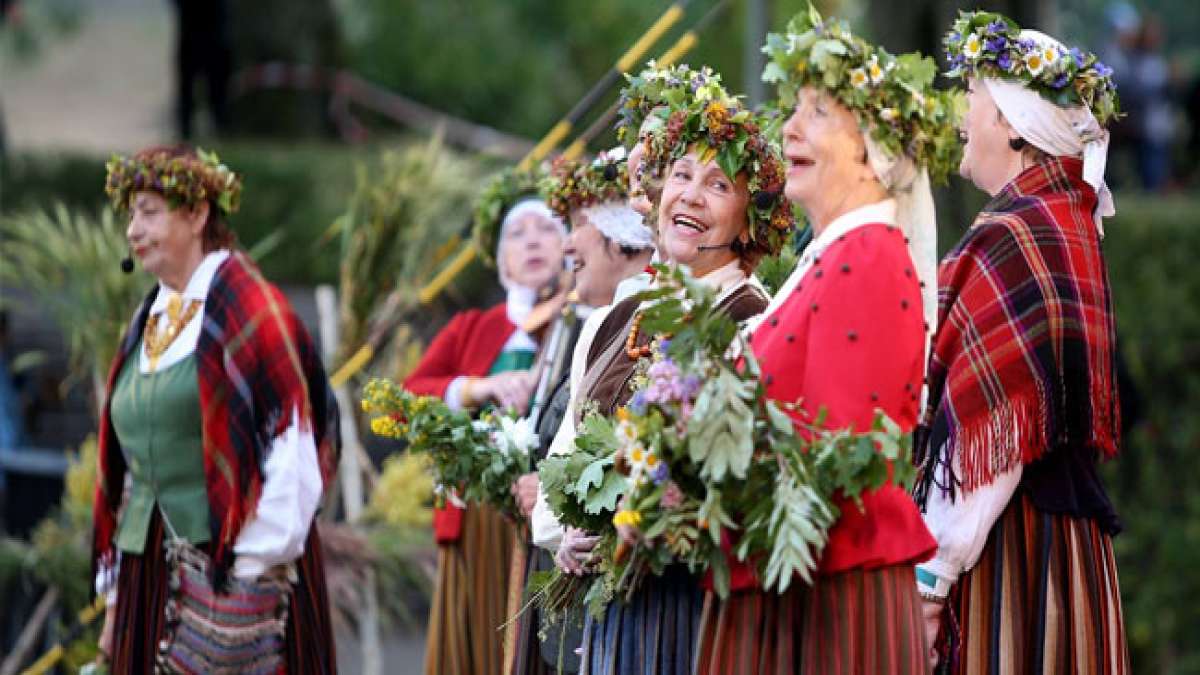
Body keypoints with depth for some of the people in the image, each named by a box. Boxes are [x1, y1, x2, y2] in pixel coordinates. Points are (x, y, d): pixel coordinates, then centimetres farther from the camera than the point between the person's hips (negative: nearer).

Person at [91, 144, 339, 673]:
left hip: (229, 564, -7)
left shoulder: (243, 303, -6)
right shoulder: (150, 321, 16)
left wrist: (257, 566, -17)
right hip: (149, 571, 7)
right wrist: (115, 598, 15)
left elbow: (291, 444, -13)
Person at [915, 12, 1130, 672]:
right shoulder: (1070, 225, 16)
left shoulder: (1009, 239, -14)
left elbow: (989, 433, -19)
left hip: (1008, 544, -9)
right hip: (1065, 526, 9)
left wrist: (932, 574, -17)